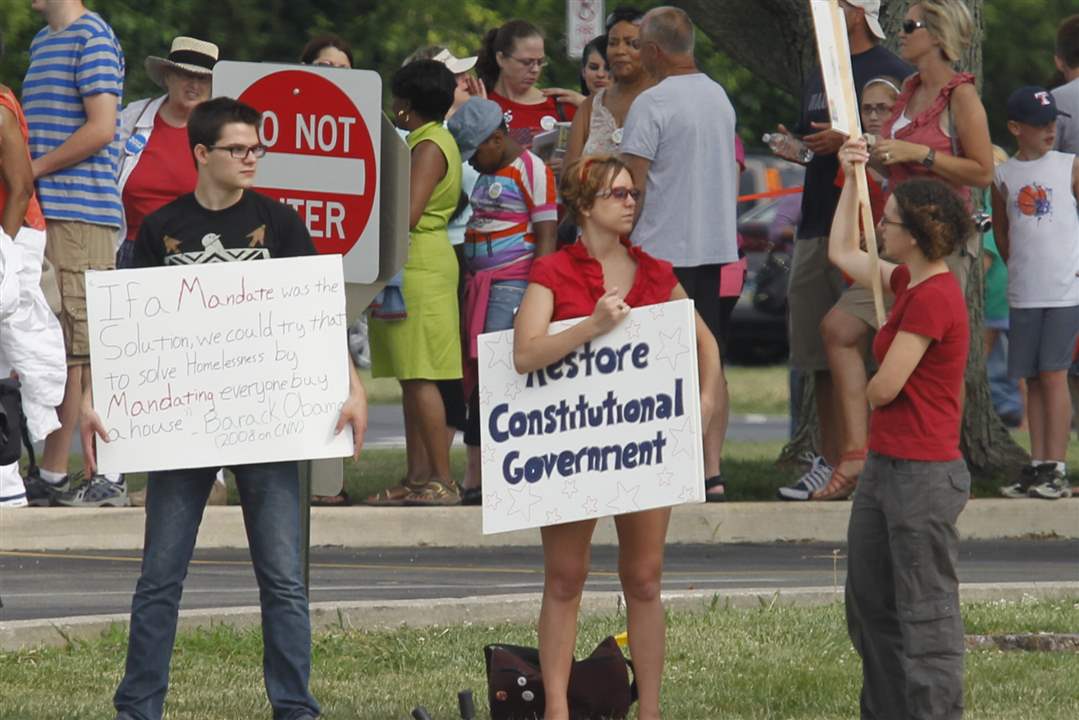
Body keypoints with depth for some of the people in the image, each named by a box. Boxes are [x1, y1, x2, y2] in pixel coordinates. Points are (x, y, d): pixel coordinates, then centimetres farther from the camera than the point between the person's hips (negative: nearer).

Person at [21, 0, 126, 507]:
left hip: (81, 215, -9)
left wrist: (34, 168, -12)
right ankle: (52, 474, 13)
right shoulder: (43, 42, 20)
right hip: (43, 216, 9)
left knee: (88, 347, -8)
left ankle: (110, 478, -6)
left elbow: (100, 128, -16)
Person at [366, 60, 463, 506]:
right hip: (421, 264, 11)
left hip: (419, 265, -11)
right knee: (412, 377, 10)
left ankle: (442, 480, -14)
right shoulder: (435, 142, 18)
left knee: (420, 376, -11)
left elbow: (408, 215, -21)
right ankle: (418, 478, 12)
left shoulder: (429, 147, -12)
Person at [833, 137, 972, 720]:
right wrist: (852, 178, 23)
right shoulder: (909, 284, 9)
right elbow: (842, 253, 26)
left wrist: (868, 391, 4)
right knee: (869, 602, 16)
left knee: (925, 611, -3)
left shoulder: (933, 299, -20)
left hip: (922, 474, -10)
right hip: (885, 465, 10)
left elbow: (884, 387, -20)